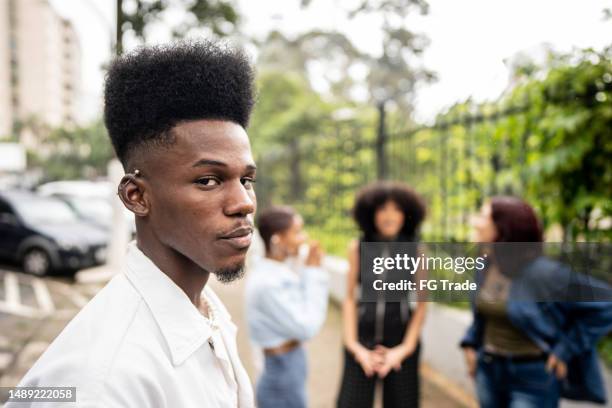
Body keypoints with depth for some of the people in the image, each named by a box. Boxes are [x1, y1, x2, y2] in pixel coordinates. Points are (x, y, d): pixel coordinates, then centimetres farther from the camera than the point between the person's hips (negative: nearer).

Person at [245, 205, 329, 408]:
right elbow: (307, 327, -20)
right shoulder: (267, 283, -25)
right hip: (282, 370, -9)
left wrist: (310, 271, -1)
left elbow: (301, 313, 8)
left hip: (288, 365, 9)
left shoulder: (278, 271, 1)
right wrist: (314, 273, -16)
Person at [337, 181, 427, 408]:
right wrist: (354, 345, -5)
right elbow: (350, 298, 2)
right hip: (362, 338, 0)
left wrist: (405, 348, -7)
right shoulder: (357, 247, -2)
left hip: (400, 338, 0)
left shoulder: (417, 250, -4)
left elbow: (421, 304, -1)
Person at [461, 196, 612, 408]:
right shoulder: (488, 267, -1)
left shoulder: (542, 273, -23)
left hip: (533, 379, -7)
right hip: (490, 371, 7)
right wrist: (471, 343, 9)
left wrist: (567, 350, -15)